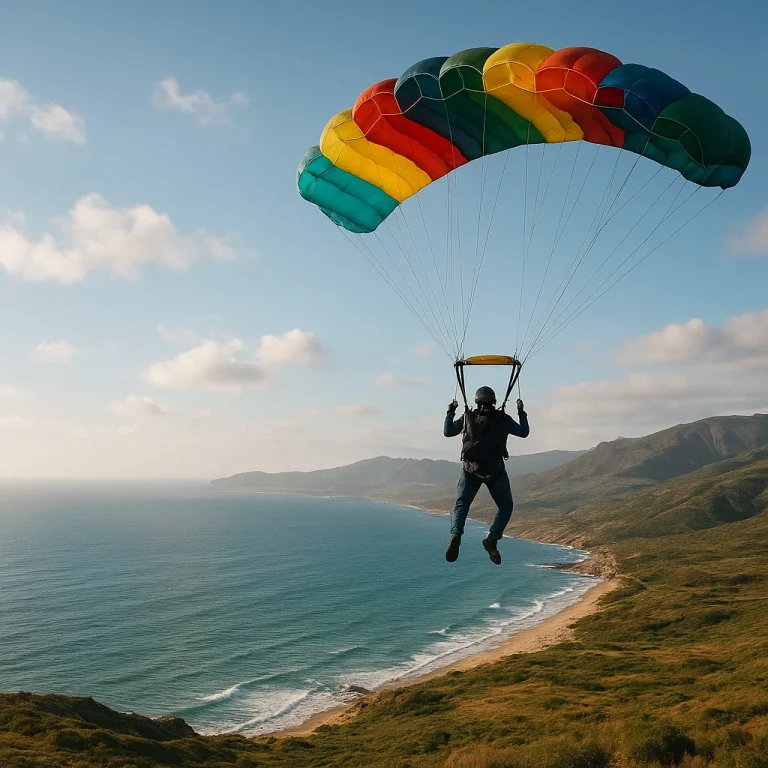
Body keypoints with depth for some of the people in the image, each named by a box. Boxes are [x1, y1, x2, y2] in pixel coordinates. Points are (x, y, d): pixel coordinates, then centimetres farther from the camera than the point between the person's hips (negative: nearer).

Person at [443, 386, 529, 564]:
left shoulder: (467, 418, 4)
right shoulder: (502, 419, 2)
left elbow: (447, 432, 12)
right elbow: (524, 432, 12)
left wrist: (450, 413, 22)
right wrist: (522, 413, 23)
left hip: (470, 469, 1)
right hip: (495, 469, -1)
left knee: (460, 506, 11)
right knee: (505, 506, 15)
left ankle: (455, 536, -16)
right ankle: (491, 540, -3)